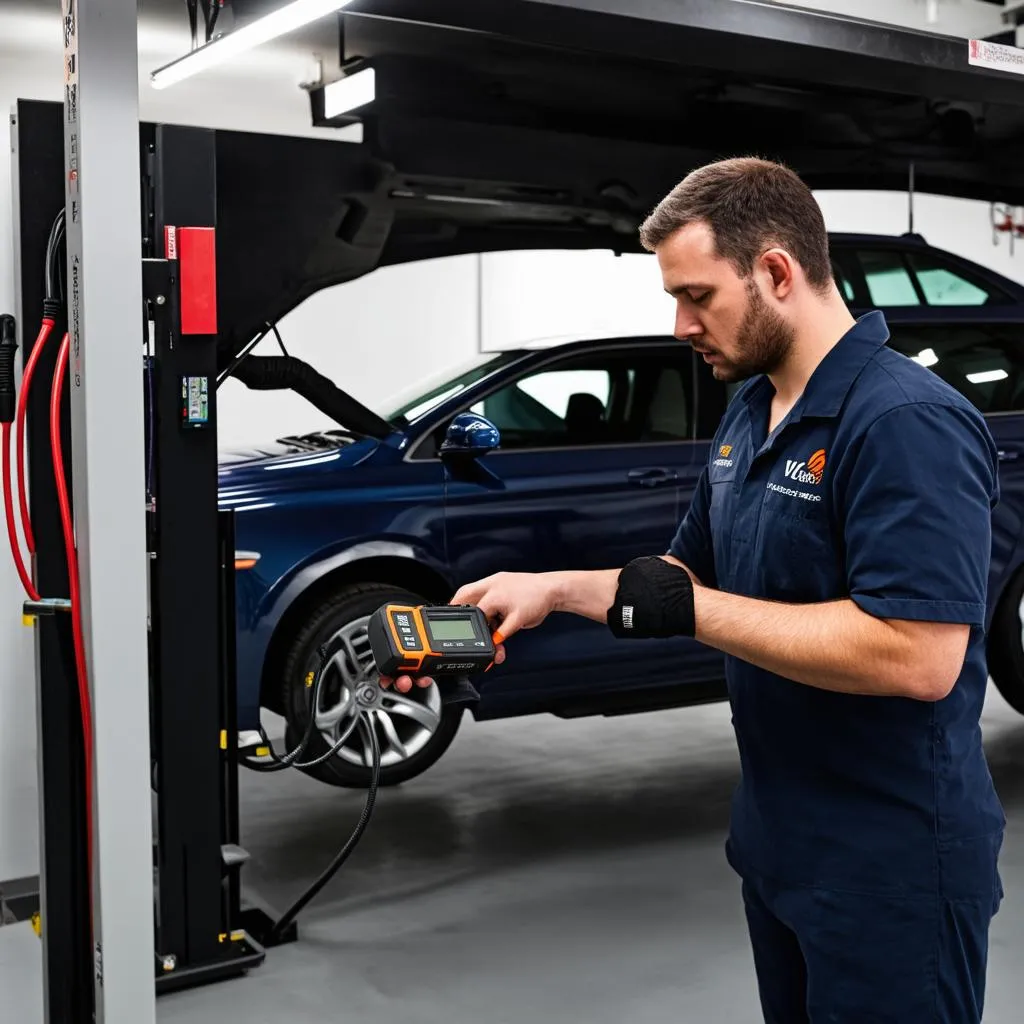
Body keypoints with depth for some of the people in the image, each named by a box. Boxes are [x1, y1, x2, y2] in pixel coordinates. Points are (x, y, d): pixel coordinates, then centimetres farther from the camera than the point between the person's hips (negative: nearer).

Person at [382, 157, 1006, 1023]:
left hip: (888, 872, -8)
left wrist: (687, 611, -25)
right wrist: (552, 590, 1)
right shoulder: (750, 410, 7)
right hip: (778, 842, 9)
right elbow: (695, 570, 16)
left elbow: (921, 658, -30)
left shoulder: (907, 423, -22)